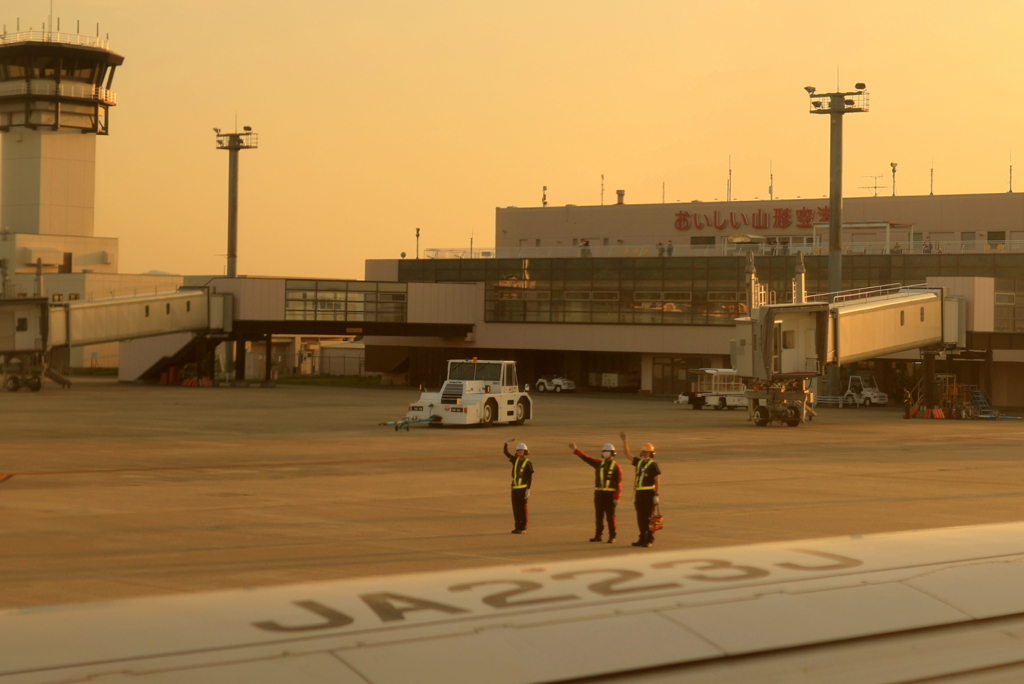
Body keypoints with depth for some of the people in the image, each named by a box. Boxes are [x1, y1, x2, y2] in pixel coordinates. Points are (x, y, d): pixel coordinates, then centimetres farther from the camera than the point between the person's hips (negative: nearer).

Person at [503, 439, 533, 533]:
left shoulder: (528, 463, -6)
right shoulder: (515, 460, 11)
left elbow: (530, 478, -7)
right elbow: (506, 453, 16)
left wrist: (528, 490, -14)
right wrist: (506, 444, -1)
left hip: (523, 489, -6)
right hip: (515, 488, 6)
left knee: (522, 508, -4)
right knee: (515, 508, 7)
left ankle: (523, 528, 1)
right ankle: (517, 527, 14)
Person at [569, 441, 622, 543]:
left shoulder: (616, 467, -5)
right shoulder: (599, 464, 10)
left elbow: (619, 483, -8)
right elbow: (586, 458, 8)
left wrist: (617, 497, -14)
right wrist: (575, 450, 0)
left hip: (610, 494, -5)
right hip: (599, 493, 5)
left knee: (610, 516, -2)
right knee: (598, 515, 8)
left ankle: (612, 537, 5)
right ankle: (598, 535, 15)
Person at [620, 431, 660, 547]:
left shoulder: (653, 465, -6)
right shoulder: (639, 462, 13)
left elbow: (657, 481, -8)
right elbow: (627, 453, 17)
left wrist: (656, 495, -14)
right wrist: (624, 440, 9)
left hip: (649, 494, -7)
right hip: (639, 493, 7)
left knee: (648, 517, -5)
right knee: (640, 518, 9)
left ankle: (649, 540, -2)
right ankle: (643, 539, 16)